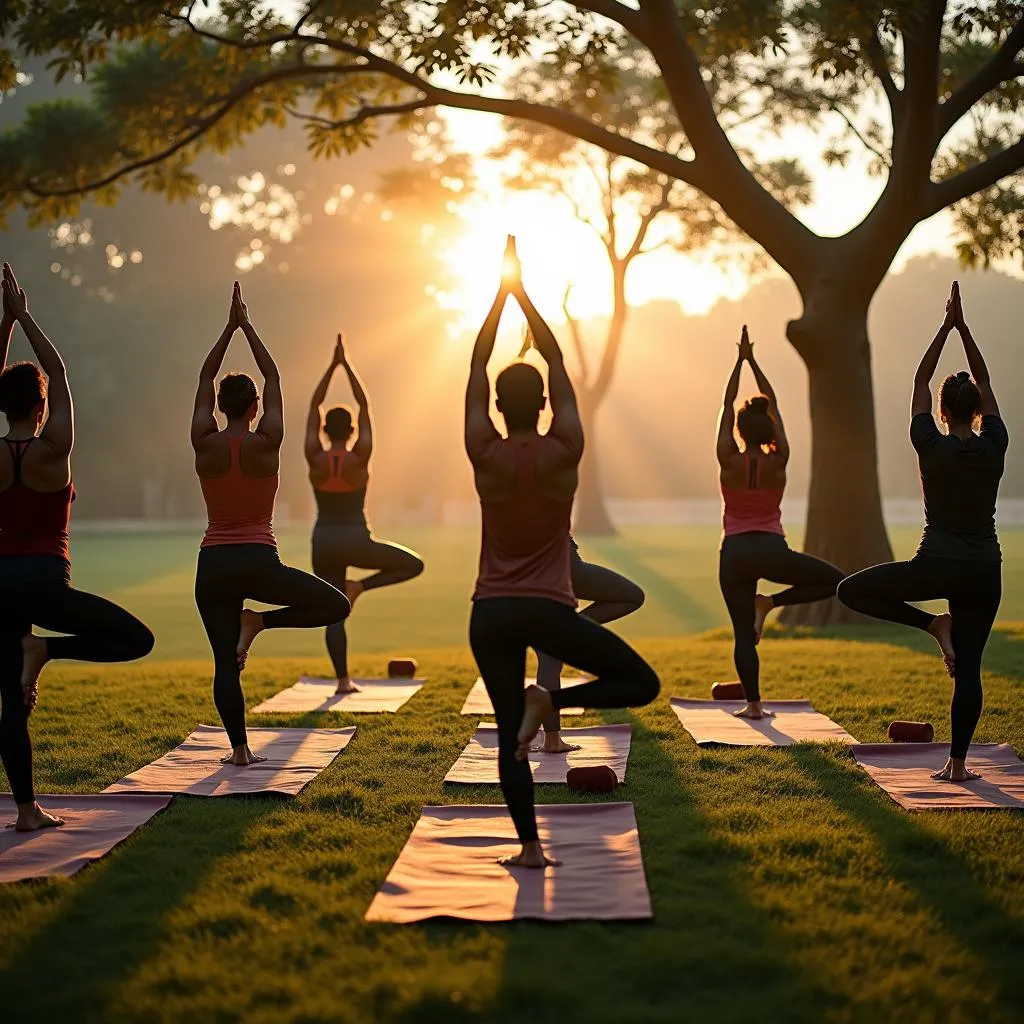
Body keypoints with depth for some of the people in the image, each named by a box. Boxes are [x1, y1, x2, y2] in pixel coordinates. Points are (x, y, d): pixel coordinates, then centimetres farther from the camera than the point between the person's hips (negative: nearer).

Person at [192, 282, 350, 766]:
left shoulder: (205, 445, -1)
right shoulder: (266, 443, -6)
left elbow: (204, 380, 10)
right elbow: (273, 378, 5)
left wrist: (230, 327, 13)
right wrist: (247, 326, 11)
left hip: (213, 566, 3)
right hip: (258, 563, -3)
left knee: (225, 662, 7)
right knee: (337, 605, 10)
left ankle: (239, 748, 3)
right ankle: (259, 621, -6)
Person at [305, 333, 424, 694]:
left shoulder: (315, 459, -7)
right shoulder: (359, 459, -11)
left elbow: (313, 407, 0)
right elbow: (365, 407, -6)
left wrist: (333, 365, 3)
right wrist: (347, 365, -2)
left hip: (324, 543, 3)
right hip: (355, 542, -3)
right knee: (414, 565, 14)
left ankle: (343, 679, 1)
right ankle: (359, 586, -3)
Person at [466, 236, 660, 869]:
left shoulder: (486, 457, -5)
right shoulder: (565, 453, -6)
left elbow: (477, 369, 4)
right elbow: (558, 363, 2)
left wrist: (502, 294, 9)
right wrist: (524, 295, 7)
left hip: (492, 613, 2)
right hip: (549, 611, -2)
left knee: (511, 734, 8)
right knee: (642, 683, 7)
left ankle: (530, 846, -1)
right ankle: (551, 701, -14)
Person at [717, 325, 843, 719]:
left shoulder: (728, 461, -5)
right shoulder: (778, 462, -5)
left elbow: (726, 407, 2)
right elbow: (774, 405, 2)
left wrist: (740, 362, 6)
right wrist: (753, 361, 5)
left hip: (734, 553, 1)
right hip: (772, 550, -1)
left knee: (743, 633, 4)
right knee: (835, 581, 13)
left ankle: (753, 704, -2)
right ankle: (770, 602, -1)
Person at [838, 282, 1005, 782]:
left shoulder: (932, 447, -8)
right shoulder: (994, 446, -2)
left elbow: (920, 382, 2)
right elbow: (984, 383, 9)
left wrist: (945, 328, 5)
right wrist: (963, 328, 8)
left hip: (937, 566, -4)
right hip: (985, 571, 4)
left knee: (851, 590, 10)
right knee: (967, 669, 7)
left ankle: (933, 624, -1)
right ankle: (957, 763, 4)